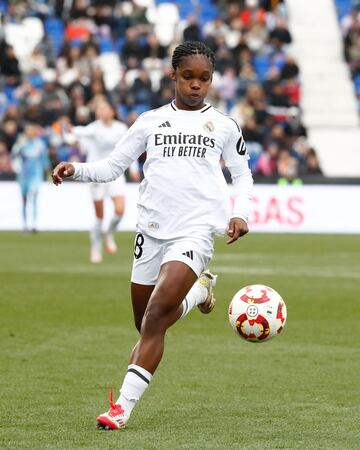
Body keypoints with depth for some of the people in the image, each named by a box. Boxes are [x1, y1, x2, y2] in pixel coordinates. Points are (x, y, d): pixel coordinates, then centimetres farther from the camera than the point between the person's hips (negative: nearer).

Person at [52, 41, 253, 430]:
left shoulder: (224, 126, 10)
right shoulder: (151, 121, 12)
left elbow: (242, 174, 20)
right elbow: (112, 166, 11)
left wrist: (240, 212, 4)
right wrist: (75, 170, -7)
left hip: (196, 231, -3)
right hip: (152, 229, 4)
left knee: (156, 315, -20)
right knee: (146, 323, 11)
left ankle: (124, 405, -18)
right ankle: (199, 288, 43)